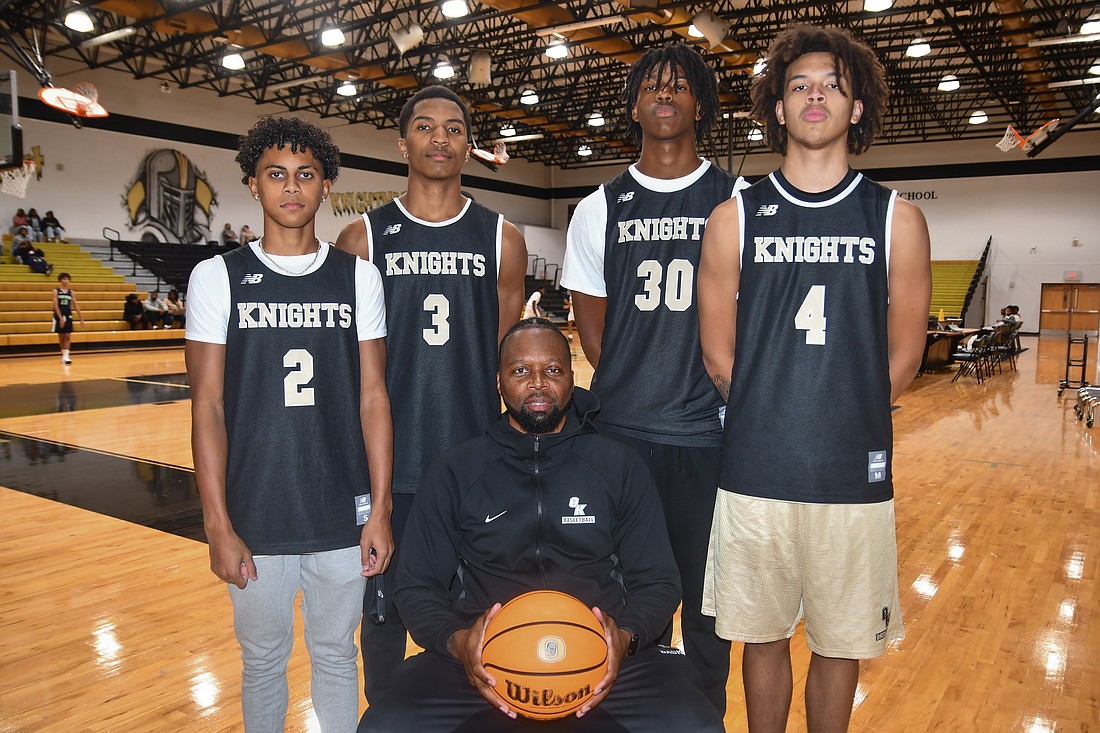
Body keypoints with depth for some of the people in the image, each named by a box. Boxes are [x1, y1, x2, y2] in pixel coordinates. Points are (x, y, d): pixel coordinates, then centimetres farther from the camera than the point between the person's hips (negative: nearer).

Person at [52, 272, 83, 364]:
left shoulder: (71, 292, 7)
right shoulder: (56, 291, -2)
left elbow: (76, 306, 9)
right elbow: (55, 305, -10)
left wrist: (81, 318, 5)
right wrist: (61, 318, -18)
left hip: (68, 316, 2)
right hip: (59, 317, -2)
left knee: (68, 336, -6)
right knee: (61, 336, 5)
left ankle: (66, 356, -10)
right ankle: (63, 355, 16)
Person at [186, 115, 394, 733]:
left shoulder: (358, 276, 2)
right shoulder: (218, 277, -1)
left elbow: (373, 398, 1)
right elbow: (208, 406, -2)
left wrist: (381, 510, -2)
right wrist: (218, 526, -6)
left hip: (344, 516, 1)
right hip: (256, 520, 0)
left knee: (336, 654, 16)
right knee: (264, 661, 15)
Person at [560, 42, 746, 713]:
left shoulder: (738, 200, 4)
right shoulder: (600, 209, 8)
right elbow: (591, 323, 11)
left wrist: (725, 390, -1)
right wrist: (634, 387, 3)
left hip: (708, 432, -1)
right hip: (620, 431, 1)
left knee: (706, 596, 9)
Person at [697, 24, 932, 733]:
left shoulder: (896, 218, 3)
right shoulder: (736, 217, 3)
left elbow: (904, 354, 6)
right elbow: (718, 350, 4)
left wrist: (848, 426, 6)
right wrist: (772, 421, 4)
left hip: (854, 477, 0)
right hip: (755, 475, 0)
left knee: (840, 646, 13)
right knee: (763, 639, 14)